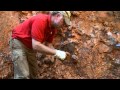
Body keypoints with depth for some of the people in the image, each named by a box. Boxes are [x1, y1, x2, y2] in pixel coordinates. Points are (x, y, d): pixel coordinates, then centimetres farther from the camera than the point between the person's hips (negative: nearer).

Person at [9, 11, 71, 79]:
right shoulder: (40, 20, -30)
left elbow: (48, 44, 5)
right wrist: (56, 52, -31)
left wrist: (58, 53, -12)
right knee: (23, 75, -15)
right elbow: (36, 46, -35)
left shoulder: (53, 28, -3)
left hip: (30, 46, 9)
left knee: (34, 73, 13)